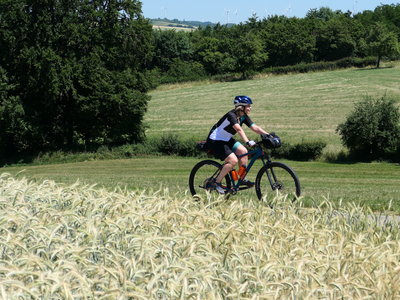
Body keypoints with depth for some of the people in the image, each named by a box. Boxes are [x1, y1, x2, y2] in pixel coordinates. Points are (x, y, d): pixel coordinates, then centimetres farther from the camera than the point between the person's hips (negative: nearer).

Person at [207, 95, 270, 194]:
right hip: (215, 141, -9)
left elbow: (255, 128, -4)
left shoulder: (243, 117, 0)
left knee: (243, 151, -5)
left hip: (226, 139, 9)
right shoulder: (232, 115, -26)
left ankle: (242, 178, 6)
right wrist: (247, 141, -54)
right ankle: (216, 182, -9)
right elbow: (239, 129, -41)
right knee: (233, 160, -20)